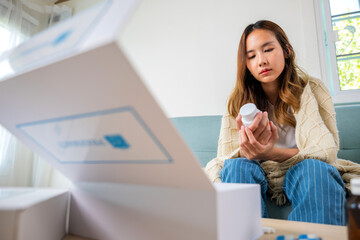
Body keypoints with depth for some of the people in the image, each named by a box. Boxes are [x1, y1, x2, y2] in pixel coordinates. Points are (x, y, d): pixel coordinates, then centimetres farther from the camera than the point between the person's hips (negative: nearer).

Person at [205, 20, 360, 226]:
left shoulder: (313, 90, -1)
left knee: (314, 169, -32)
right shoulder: (239, 102, 0)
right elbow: (226, 158, -7)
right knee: (237, 167, -30)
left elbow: (327, 151, -11)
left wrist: (272, 153, -32)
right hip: (255, 178, 1)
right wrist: (247, 148, -33)